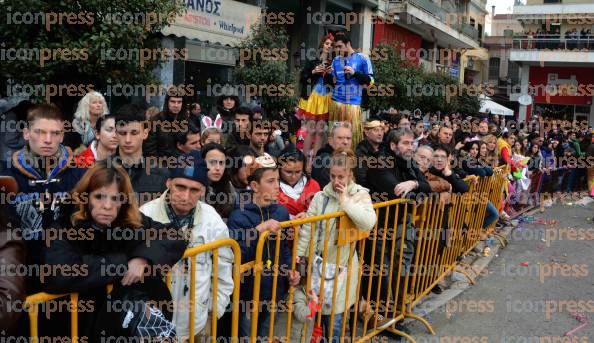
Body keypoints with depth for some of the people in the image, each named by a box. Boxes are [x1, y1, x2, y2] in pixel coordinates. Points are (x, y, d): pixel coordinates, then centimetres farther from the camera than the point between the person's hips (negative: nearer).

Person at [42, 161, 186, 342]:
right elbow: (56, 276, -31)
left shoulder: (133, 222, -2)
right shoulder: (65, 228, -14)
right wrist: (121, 264, -24)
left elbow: (175, 239, -3)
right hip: (89, 320, -4)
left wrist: (144, 257, -23)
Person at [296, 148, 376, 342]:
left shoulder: (360, 195, -5)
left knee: (334, 315, 4)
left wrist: (345, 200, -19)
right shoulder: (321, 196, 1)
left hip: (341, 265, -2)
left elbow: (368, 223, -23)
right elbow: (308, 227, 0)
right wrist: (299, 253, -7)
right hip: (318, 262, 3)